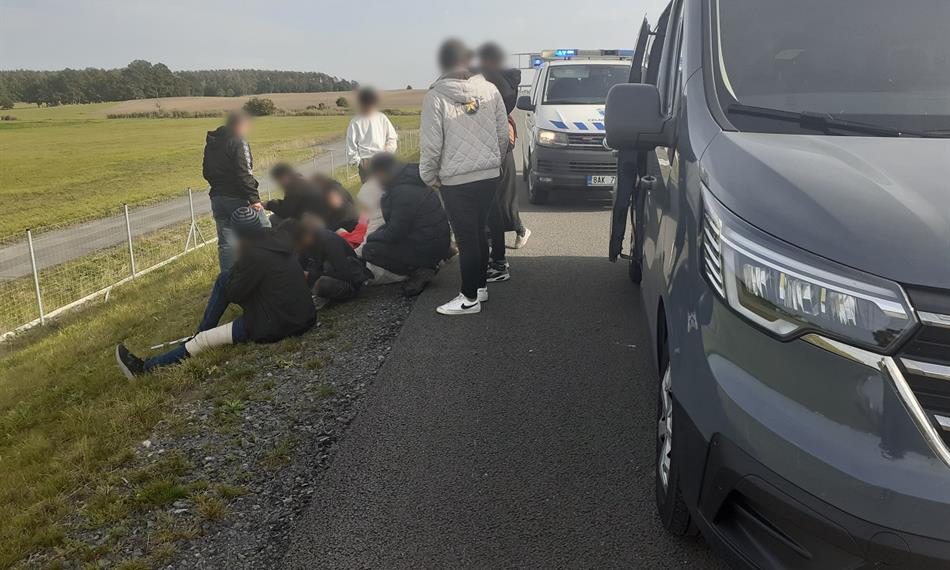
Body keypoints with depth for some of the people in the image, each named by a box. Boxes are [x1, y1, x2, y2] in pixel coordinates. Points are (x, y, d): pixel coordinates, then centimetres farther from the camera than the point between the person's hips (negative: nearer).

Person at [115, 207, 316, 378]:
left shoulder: (254, 255, -22)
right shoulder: (278, 237, 5)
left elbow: (234, 294, -10)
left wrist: (238, 259, -2)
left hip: (275, 326, -9)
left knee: (203, 340, -3)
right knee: (224, 278, 14)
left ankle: (145, 368, 7)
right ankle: (200, 334, 20)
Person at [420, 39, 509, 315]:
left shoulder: (435, 97, -11)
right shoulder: (490, 90, 1)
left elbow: (431, 144, -12)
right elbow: (503, 134, 5)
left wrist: (429, 175, 2)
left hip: (456, 181, -5)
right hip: (490, 176, 5)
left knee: (466, 239, 2)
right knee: (479, 232, 18)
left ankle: (470, 298, 10)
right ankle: (481, 286, 30)